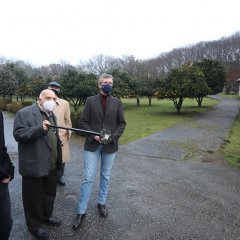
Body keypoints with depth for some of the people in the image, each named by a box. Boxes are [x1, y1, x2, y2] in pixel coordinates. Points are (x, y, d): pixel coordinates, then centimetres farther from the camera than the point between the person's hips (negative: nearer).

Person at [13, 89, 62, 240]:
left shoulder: (52, 115, 13)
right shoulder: (24, 113, -11)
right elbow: (18, 134, -20)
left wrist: (59, 159, 17)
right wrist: (40, 129, -31)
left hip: (52, 166, 7)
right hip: (34, 166, -7)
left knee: (50, 193, 21)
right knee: (34, 197, 11)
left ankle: (46, 216, 43)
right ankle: (35, 226, 31)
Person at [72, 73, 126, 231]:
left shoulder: (117, 102, 2)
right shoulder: (91, 101, 0)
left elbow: (122, 123, 1)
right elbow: (83, 122, -1)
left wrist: (112, 137, -12)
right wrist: (93, 136, -15)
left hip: (110, 145, 2)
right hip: (92, 145, -1)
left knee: (106, 176, 15)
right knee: (88, 178, 1)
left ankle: (102, 203, 35)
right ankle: (81, 212, 14)